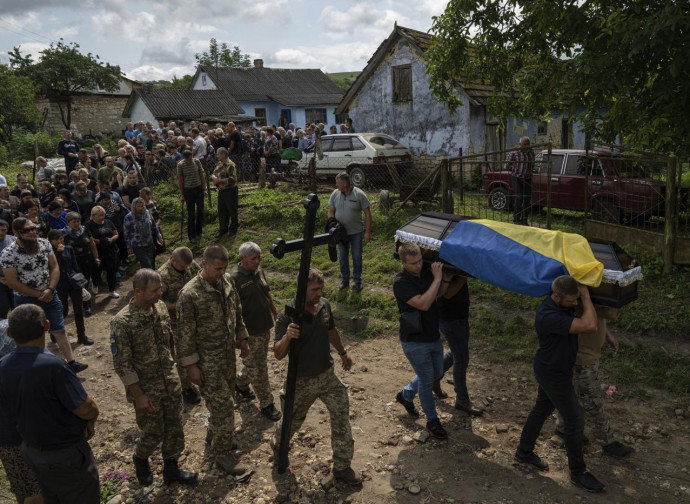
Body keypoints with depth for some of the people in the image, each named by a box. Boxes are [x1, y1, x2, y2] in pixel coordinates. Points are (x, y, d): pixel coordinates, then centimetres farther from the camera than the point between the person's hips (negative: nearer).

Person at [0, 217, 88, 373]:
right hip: (26, 301, -3)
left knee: (60, 330, 6)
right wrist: (39, 294, -13)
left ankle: (71, 362, 12)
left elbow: (55, 267, -1)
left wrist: (49, 290, -14)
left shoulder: (44, 243, -5)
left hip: (49, 296, 3)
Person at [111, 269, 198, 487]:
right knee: (153, 432, 10)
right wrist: (139, 395, -17)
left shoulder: (160, 307, -4)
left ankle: (171, 469, 35)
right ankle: (140, 460, 41)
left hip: (170, 381, 5)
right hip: (146, 387, -5)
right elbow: (122, 364, -18)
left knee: (174, 427, 14)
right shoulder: (122, 322, -23)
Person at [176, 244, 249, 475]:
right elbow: (185, 333, -17)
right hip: (207, 360, -7)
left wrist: (242, 338, 15)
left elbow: (237, 311, 12)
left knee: (223, 399, 21)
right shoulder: (190, 294, -23)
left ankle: (215, 435, 44)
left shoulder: (227, 281, -3)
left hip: (228, 352, 7)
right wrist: (191, 365, -15)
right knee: (223, 405, -1)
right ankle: (222, 454, 17)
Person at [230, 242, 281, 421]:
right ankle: (266, 404, 15)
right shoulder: (235, 279, -21)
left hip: (265, 326, 8)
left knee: (254, 361, 23)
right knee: (258, 368, 3)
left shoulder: (259, 271, 3)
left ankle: (241, 383, 47)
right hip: (250, 331, -8)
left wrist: (275, 313, 22)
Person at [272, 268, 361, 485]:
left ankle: (342, 467, 17)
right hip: (302, 381, -4)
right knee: (293, 420, 17)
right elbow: (278, 354, -23)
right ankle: (278, 446, 49)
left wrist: (342, 352, 26)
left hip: (327, 375, 4)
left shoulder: (324, 305, -6)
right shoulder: (287, 316, -22)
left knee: (341, 418, 0)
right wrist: (287, 337, -43)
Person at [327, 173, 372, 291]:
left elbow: (367, 214, -11)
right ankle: (345, 279, 30)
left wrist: (367, 232, -13)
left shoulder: (359, 195, -15)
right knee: (343, 257, 13)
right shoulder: (335, 194, -5)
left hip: (356, 232, -3)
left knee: (357, 257, 9)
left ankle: (357, 280, 25)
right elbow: (331, 211, 3)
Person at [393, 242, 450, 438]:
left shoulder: (426, 271, -3)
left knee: (436, 373, 23)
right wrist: (437, 278, -30)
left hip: (433, 337, 8)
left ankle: (406, 395, 44)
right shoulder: (401, 283, -23)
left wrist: (446, 279, -10)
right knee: (426, 380, 5)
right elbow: (423, 304, -33)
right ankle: (432, 420, 26)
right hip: (415, 343, -7)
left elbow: (439, 293, 11)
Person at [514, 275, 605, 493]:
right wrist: (585, 296, -30)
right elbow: (589, 325, -41)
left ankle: (524, 452, 41)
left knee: (541, 409, 23)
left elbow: (592, 318, 15)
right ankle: (578, 472, 24)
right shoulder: (549, 316, -36)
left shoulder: (565, 304, -7)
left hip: (552, 369, 9)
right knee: (575, 420, 5)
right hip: (553, 375, -9)